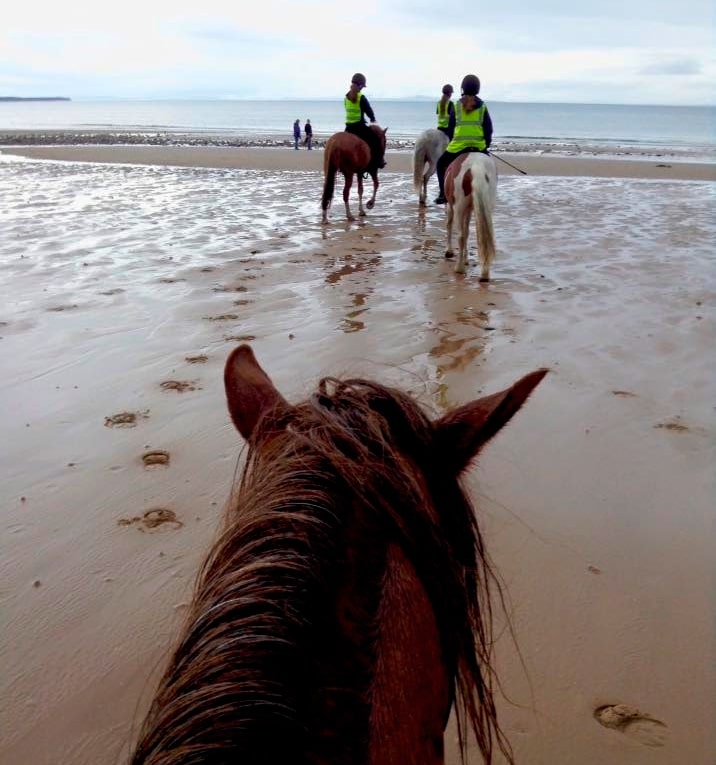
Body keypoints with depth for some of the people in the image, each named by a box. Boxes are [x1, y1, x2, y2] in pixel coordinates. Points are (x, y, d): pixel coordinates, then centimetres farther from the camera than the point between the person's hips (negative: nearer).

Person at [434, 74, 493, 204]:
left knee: (441, 164, 23)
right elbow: (488, 129, 3)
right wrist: (486, 144, 17)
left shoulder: (457, 105, 3)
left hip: (458, 146, -1)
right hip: (479, 147, 1)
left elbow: (451, 127, 7)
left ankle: (443, 193, 10)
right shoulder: (482, 107, 4)